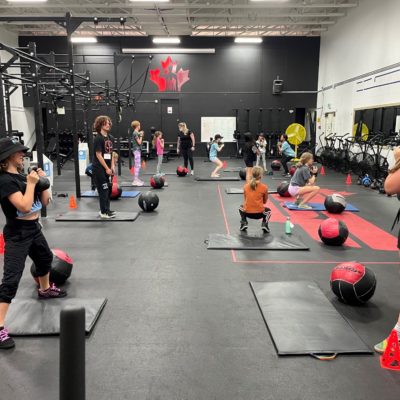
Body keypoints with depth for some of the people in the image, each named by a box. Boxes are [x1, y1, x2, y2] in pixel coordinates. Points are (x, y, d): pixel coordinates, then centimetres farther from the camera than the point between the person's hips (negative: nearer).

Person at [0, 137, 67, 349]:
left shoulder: (22, 176, 6)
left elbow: (45, 201, 8)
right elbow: (24, 206, -29)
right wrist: (31, 183, -22)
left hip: (34, 228, 9)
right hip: (17, 234, -9)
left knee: (45, 259, 31)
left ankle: (45, 289, 58)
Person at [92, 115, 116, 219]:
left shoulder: (110, 137, 10)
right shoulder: (98, 138, -13)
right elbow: (98, 155, -16)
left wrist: (112, 166, 5)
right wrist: (107, 168, -15)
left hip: (107, 168, 8)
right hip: (99, 168, -8)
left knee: (107, 188, 12)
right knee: (103, 189, -5)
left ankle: (106, 209, 23)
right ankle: (104, 212, 2)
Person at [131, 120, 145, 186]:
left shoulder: (136, 133, 14)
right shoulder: (135, 133, -14)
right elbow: (139, 142, -16)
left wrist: (141, 135, 11)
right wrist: (141, 136, -6)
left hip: (137, 150, 10)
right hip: (137, 150, -10)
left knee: (137, 165, 13)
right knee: (138, 165, -9)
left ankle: (136, 179, 18)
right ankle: (135, 180, -8)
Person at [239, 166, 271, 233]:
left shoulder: (246, 186, 2)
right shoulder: (264, 187, -5)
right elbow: (265, 201, 7)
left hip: (247, 212, 1)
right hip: (259, 213, -1)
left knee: (241, 207, 36)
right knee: (268, 210, 33)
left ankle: (244, 223, 11)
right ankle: (264, 224, 6)